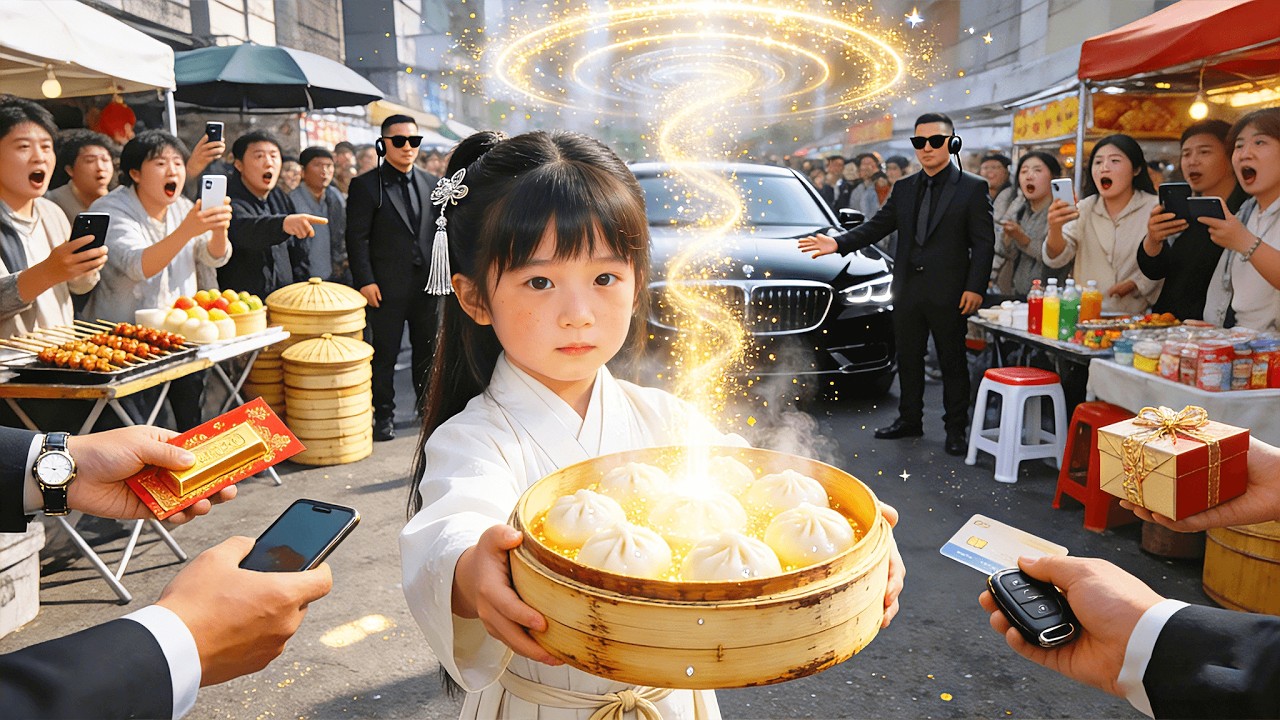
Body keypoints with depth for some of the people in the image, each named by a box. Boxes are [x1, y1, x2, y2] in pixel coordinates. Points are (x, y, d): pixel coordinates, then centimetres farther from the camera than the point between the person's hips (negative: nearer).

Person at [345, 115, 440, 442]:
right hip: (388, 286, -4)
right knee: (385, 354, 3)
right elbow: (357, 237, -6)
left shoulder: (428, 184, 12)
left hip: (427, 283, 4)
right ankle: (384, 417, 15)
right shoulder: (366, 185, -2)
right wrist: (365, 281, -13)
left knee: (428, 350, 12)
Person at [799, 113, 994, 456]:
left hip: (949, 293, -5)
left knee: (952, 362, 5)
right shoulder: (903, 188, 11)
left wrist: (975, 287, -14)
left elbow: (984, 242, -5)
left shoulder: (972, 188, -3)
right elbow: (876, 227, 10)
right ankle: (909, 420, 28)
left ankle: (955, 429, 16)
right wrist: (838, 243, -4)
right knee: (908, 359, 14)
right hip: (908, 290, 5)